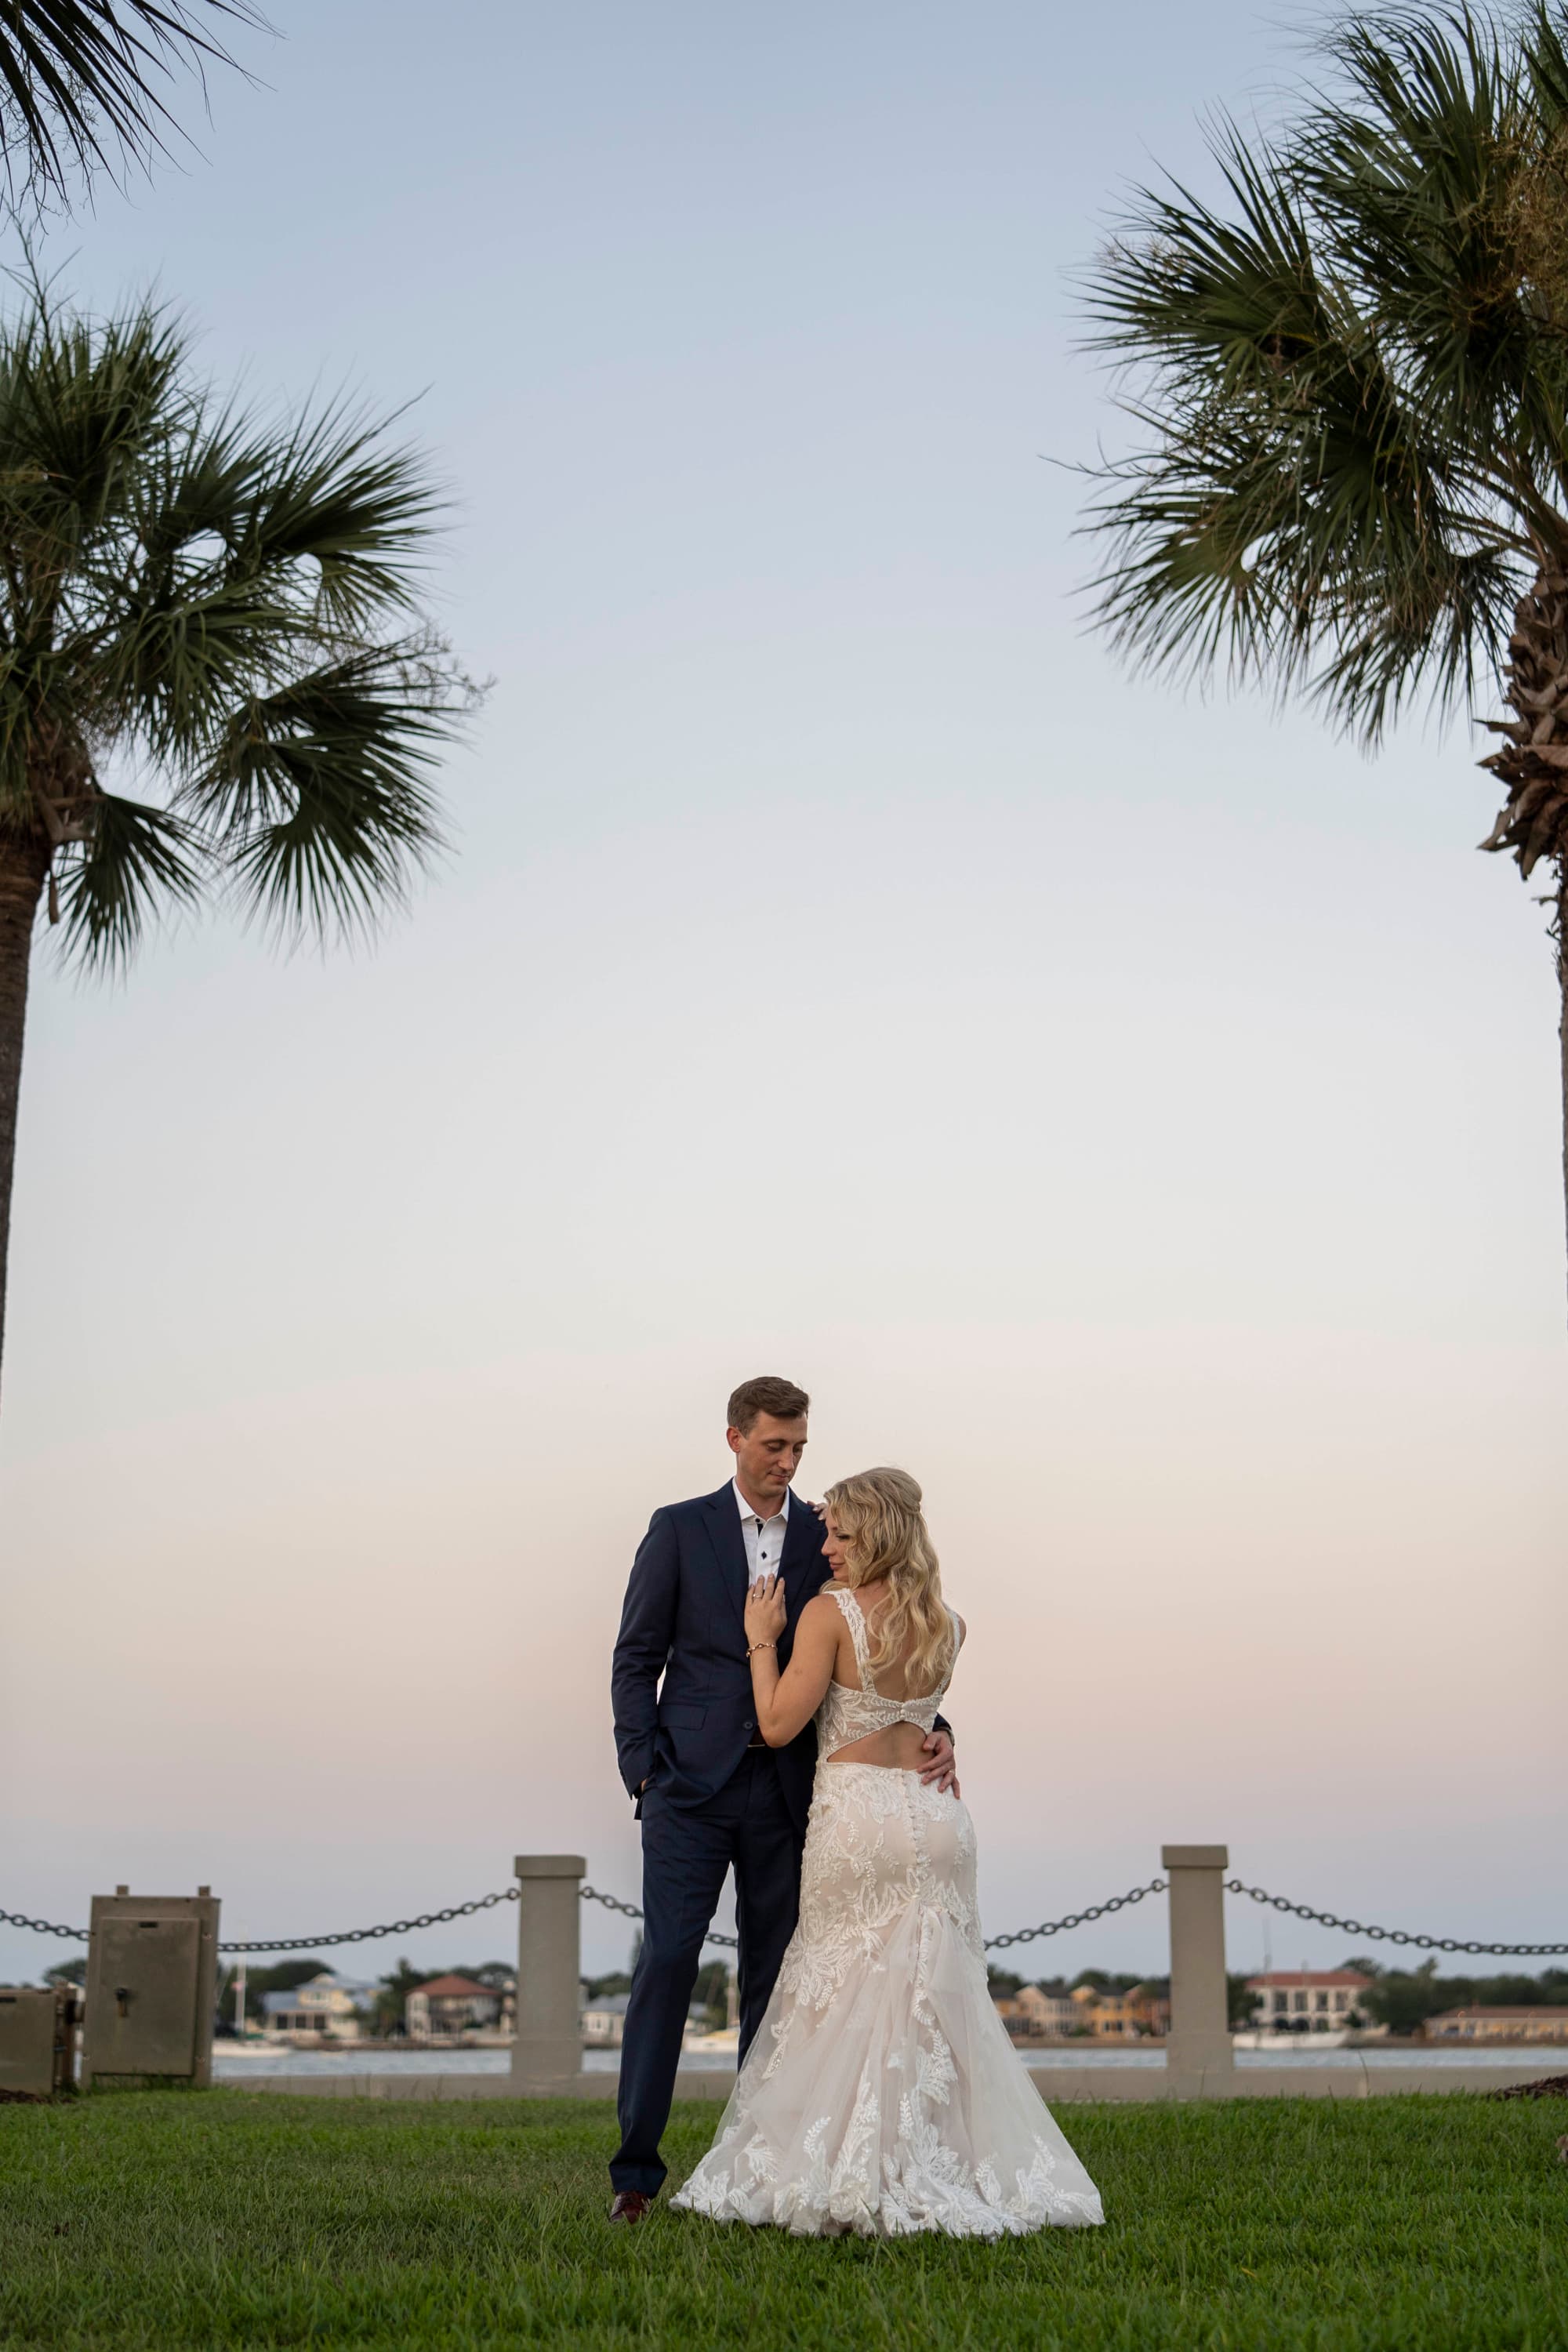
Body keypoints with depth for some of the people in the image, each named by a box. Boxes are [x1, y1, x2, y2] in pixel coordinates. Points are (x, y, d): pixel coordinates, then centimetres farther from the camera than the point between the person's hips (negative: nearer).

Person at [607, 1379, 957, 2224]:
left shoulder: (826, 1539, 8)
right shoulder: (680, 1529, 3)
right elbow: (636, 1659, 3)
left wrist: (933, 1729, -9)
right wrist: (643, 1771, -6)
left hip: (786, 1789, 3)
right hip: (692, 1783, -2)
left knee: (775, 1973, 5)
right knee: (666, 1961, -7)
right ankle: (636, 2170, -2)